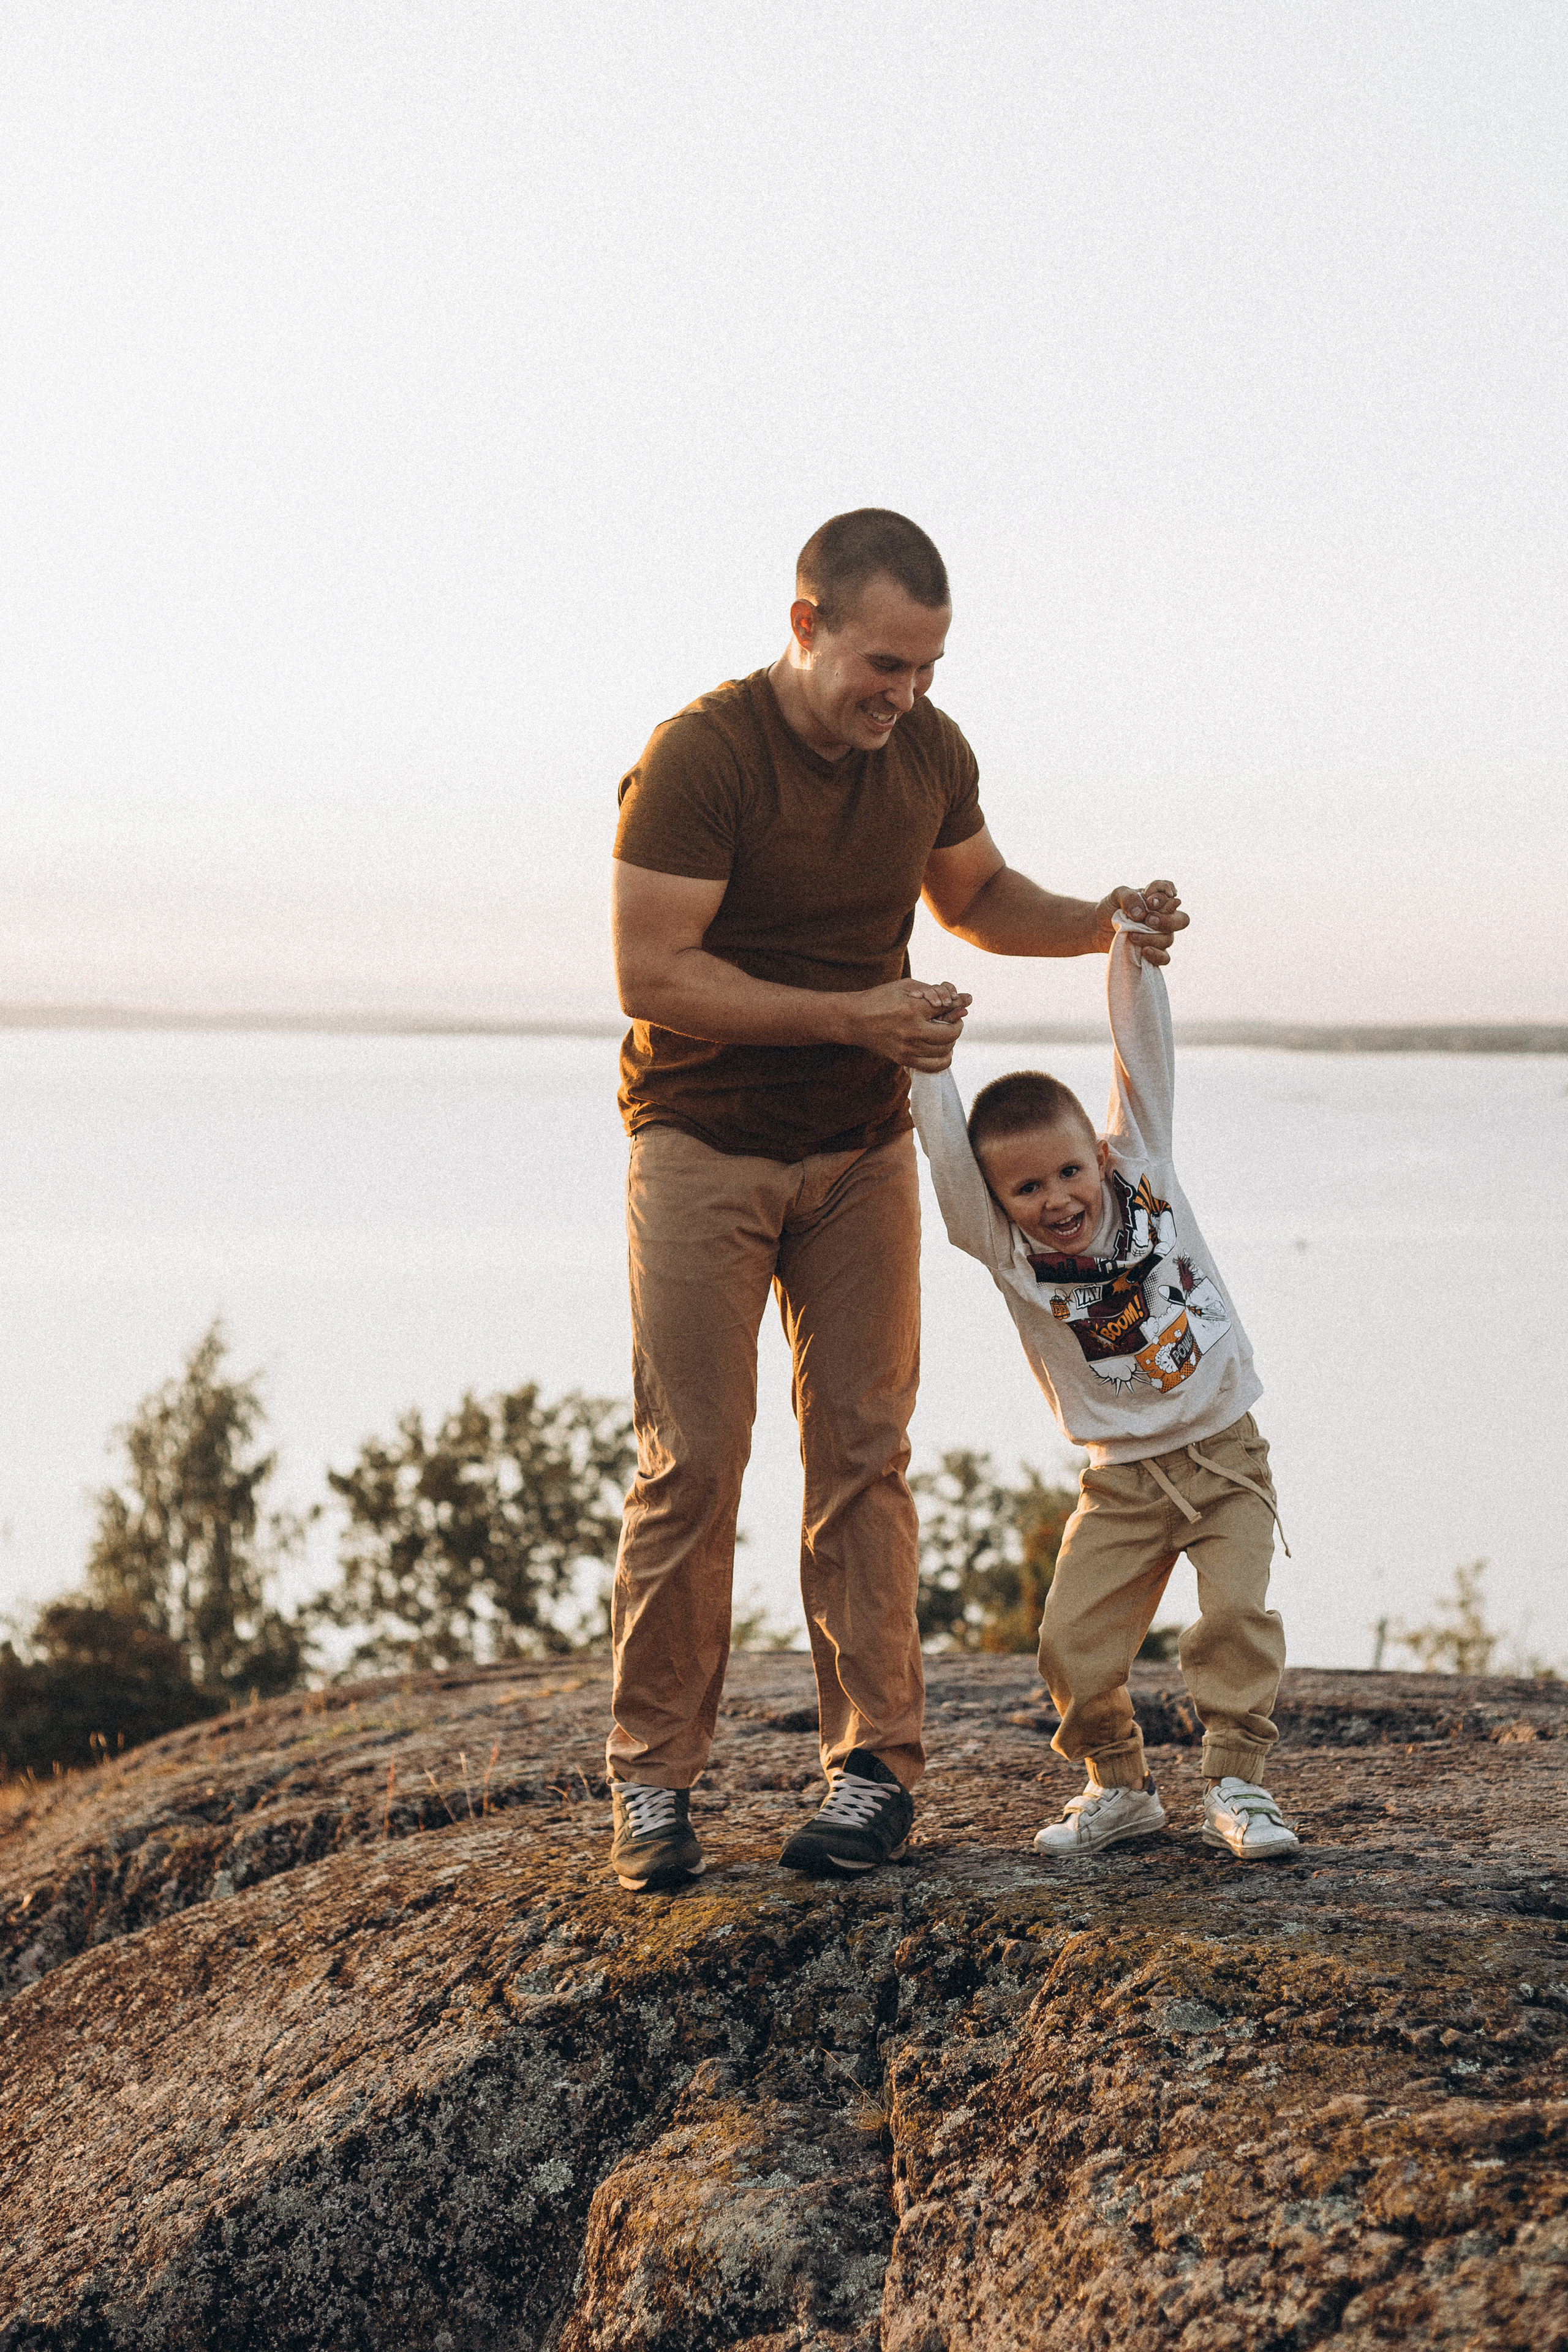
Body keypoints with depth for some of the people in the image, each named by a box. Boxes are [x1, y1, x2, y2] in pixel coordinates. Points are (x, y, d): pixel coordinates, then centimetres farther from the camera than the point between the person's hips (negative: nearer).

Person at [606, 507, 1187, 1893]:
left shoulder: (930, 752, 0)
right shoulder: (699, 757, -19)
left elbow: (976, 895, 18)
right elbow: (652, 973, -21)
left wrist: (1098, 926, 0)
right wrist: (849, 1016, -26)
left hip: (861, 1152, 5)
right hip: (704, 1144, -4)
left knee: (862, 1455, 2)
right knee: (691, 1463, -6)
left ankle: (877, 1764, 7)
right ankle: (654, 1777, 3)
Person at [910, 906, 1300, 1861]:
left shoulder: (1142, 1170, -4)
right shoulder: (1004, 1247, -9)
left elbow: (1144, 1060, -8)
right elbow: (948, 1145, -20)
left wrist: (1136, 949, -15)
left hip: (1225, 1451, 0)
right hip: (1123, 1477, 0)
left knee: (1237, 1612, -16)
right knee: (1074, 1640, -8)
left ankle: (1238, 1783, -1)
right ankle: (1120, 1787, 14)